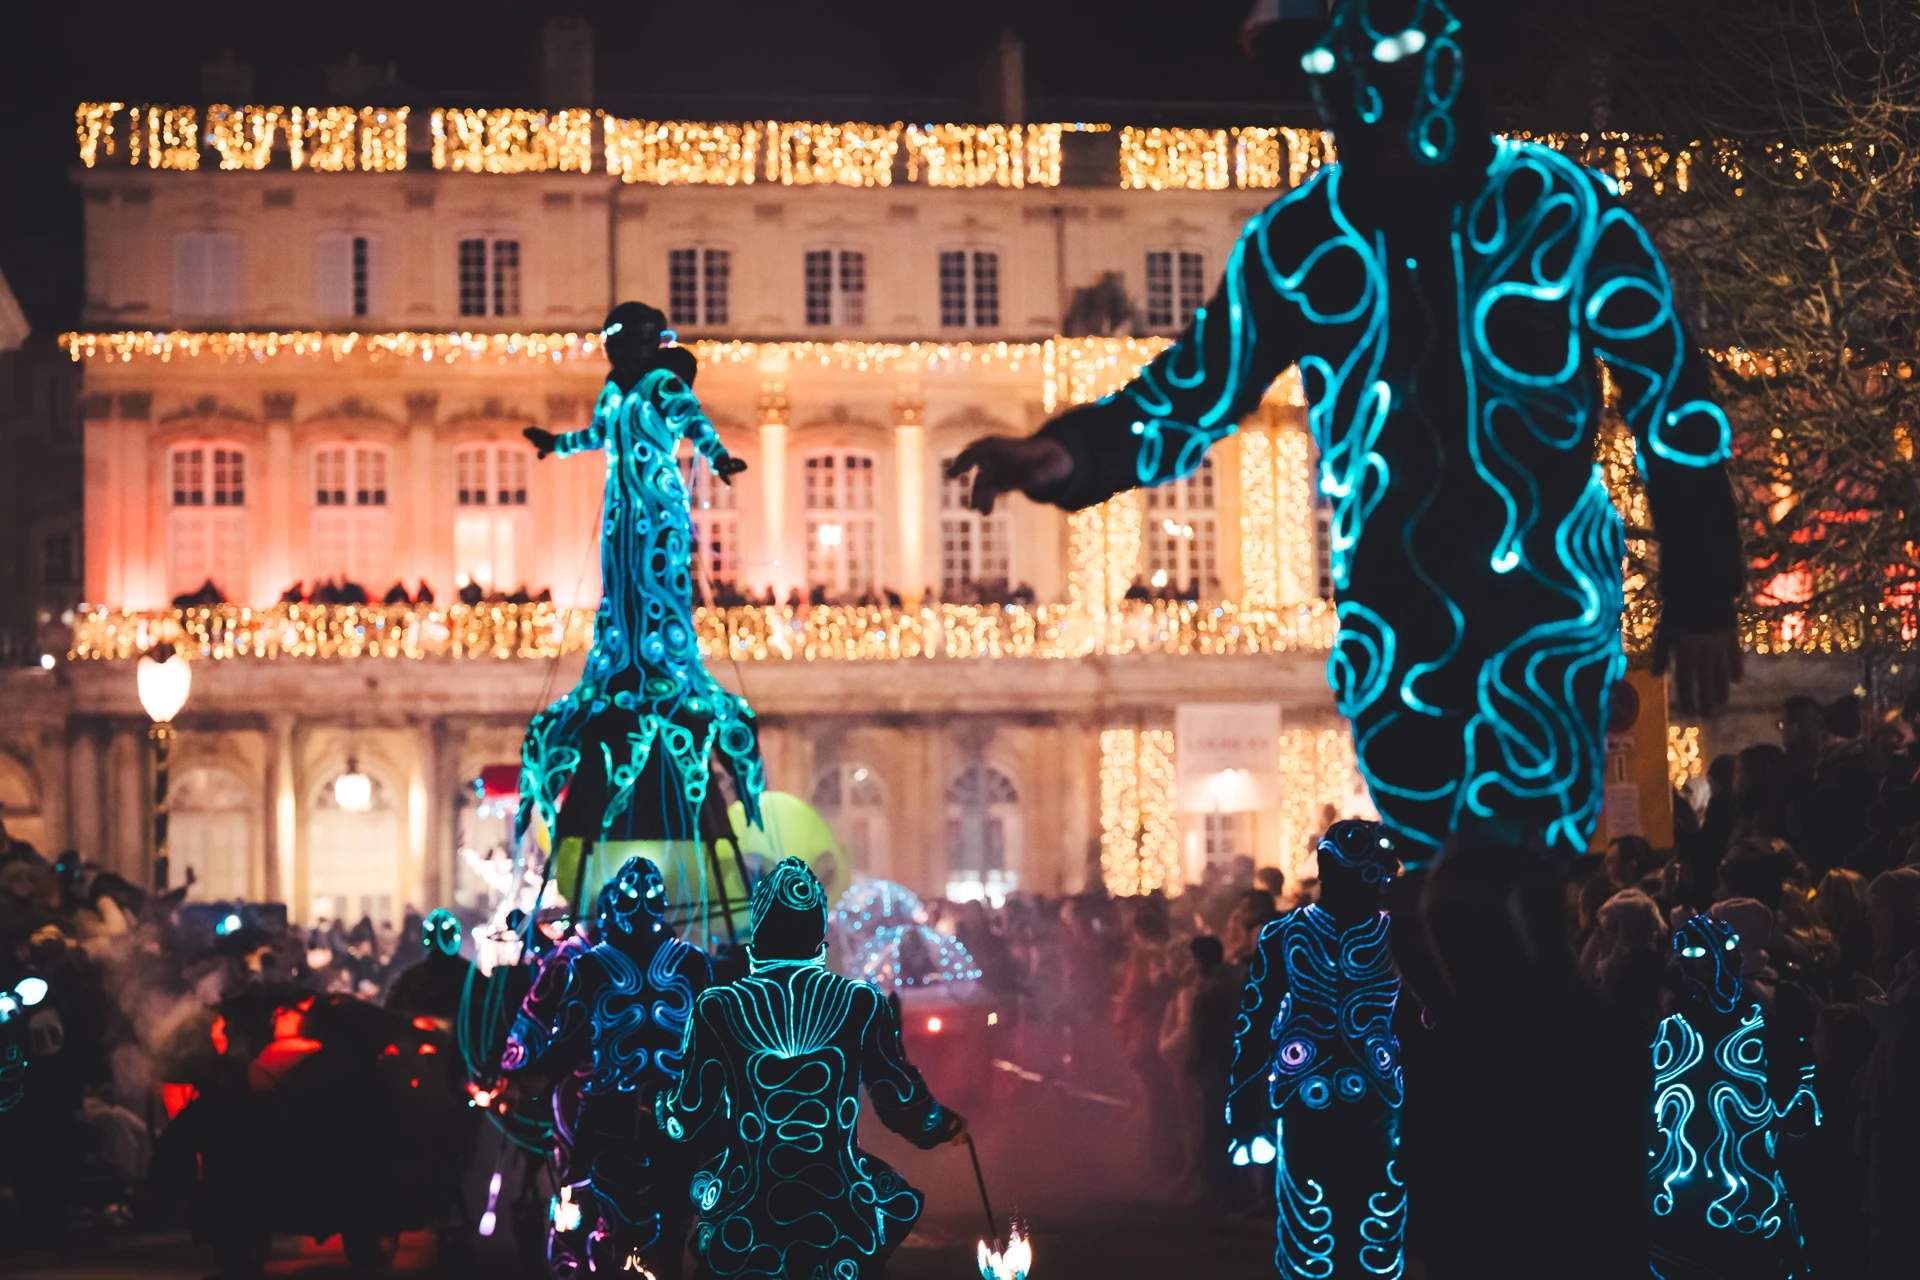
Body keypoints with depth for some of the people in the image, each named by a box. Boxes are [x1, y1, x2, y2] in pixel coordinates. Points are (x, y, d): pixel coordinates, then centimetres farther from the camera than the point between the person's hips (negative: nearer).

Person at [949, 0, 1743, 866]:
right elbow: (1199, 386, 3)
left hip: (1545, 605, -3)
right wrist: (1073, 453, -18)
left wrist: (1701, 598, -5)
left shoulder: (1562, 207, -8)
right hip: (1388, 620, 3)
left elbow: (1669, 397, -3)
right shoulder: (1299, 239, -1)